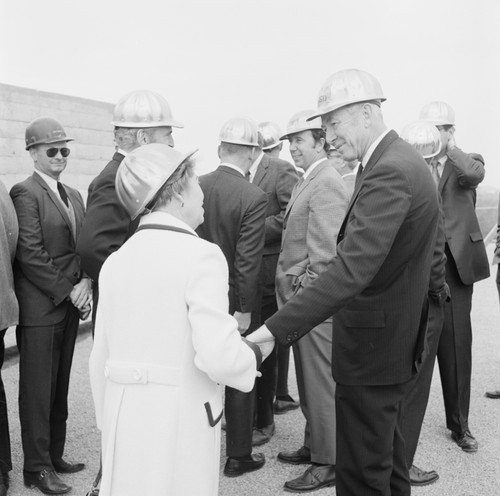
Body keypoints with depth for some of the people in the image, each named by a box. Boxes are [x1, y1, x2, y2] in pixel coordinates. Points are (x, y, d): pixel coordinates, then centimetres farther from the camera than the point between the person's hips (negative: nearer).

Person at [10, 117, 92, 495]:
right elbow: (30, 254, -16)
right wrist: (68, 291, -14)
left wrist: (85, 284, -3)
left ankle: (54, 456, 26)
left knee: (60, 388, 14)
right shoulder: (25, 193, -9)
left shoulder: (73, 195, 15)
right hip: (40, 309, -7)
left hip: (70, 306, 7)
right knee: (38, 390, 2)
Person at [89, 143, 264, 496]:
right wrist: (255, 352, -1)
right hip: (179, 422, -5)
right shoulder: (200, 255, -13)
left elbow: (101, 357, 9)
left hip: (123, 419, 6)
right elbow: (218, 355, -21)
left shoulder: (116, 261, 4)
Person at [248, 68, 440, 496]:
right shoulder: (402, 160, 9)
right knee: (387, 457, 24)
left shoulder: (390, 172, -23)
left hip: (372, 346, -10)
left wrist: (274, 330, -36)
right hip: (395, 340, 10)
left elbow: (351, 269, -33)